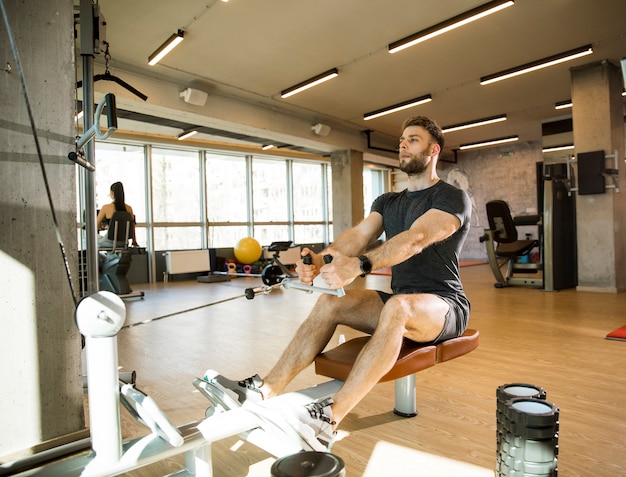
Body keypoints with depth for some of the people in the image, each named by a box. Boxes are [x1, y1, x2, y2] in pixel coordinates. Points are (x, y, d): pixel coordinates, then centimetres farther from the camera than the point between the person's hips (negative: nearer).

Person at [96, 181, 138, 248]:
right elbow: (132, 227, 4)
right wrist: (134, 242, 17)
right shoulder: (129, 208, -3)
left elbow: (96, 226, -3)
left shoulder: (106, 208, -12)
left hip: (110, 242, -4)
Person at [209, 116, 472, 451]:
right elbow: (359, 234, -6)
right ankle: (263, 392, -21)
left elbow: (416, 239, -28)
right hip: (399, 300, 6)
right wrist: (321, 261, -27)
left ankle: (329, 418, -41)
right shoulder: (387, 201, 13)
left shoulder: (453, 198, -8)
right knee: (329, 303, -15)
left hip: (443, 306, -6)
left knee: (397, 307, -39)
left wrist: (360, 265, -45)